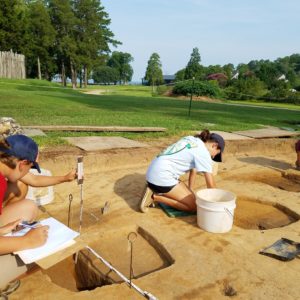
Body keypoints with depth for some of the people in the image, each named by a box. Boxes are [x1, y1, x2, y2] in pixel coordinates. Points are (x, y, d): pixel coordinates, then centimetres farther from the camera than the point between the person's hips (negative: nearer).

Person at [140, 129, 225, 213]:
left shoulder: (193, 141, 17)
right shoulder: (203, 152, -8)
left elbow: (193, 169, 23)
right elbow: (211, 184, -6)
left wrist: (190, 191, 25)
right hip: (162, 177, -10)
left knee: (187, 194, 19)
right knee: (194, 205, -4)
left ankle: (154, 189, 12)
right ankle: (155, 197, -6)